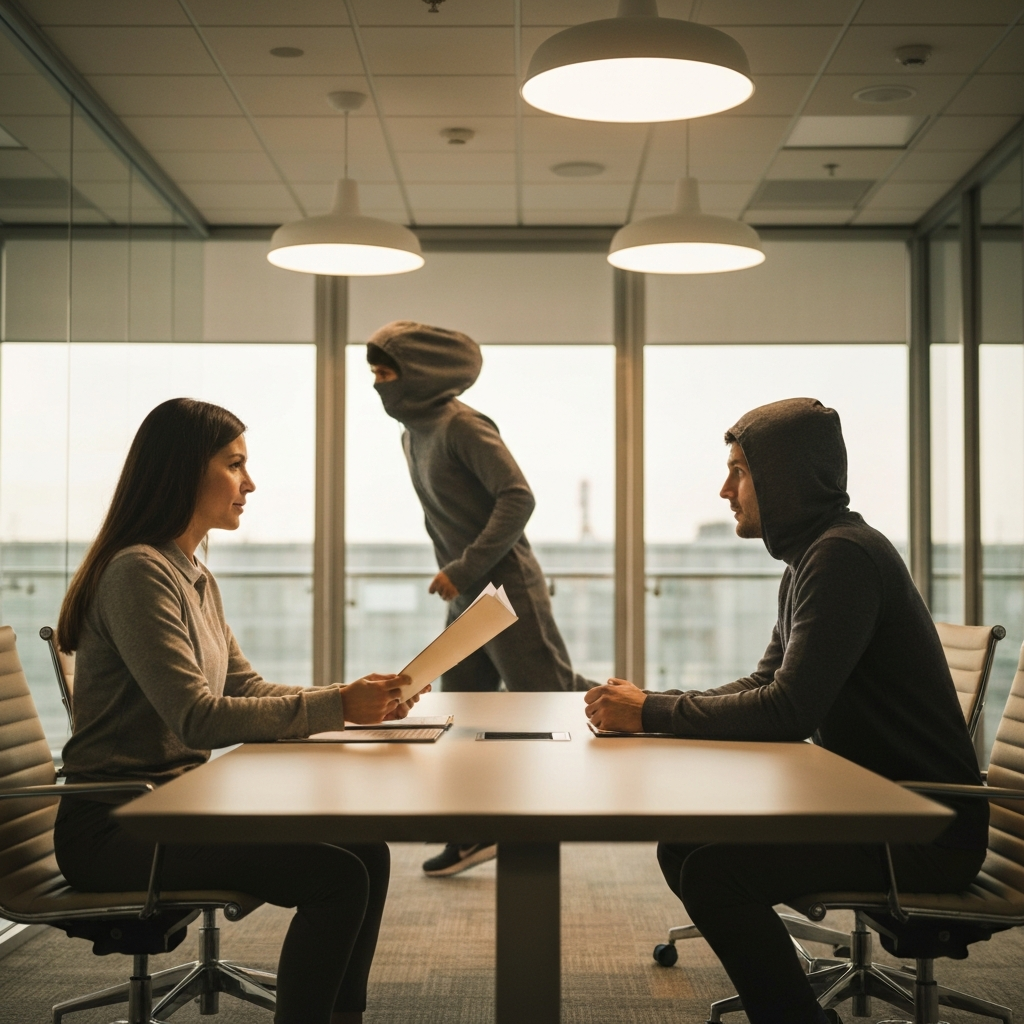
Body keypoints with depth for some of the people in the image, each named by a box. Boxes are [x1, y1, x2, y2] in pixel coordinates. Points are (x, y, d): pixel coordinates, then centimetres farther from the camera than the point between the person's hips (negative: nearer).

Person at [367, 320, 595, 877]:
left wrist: (465, 569, -22)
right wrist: (451, 573, 14)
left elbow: (517, 497, -22)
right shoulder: (413, 433, 13)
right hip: (467, 596, 9)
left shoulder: (462, 426, -15)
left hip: (506, 586, -9)